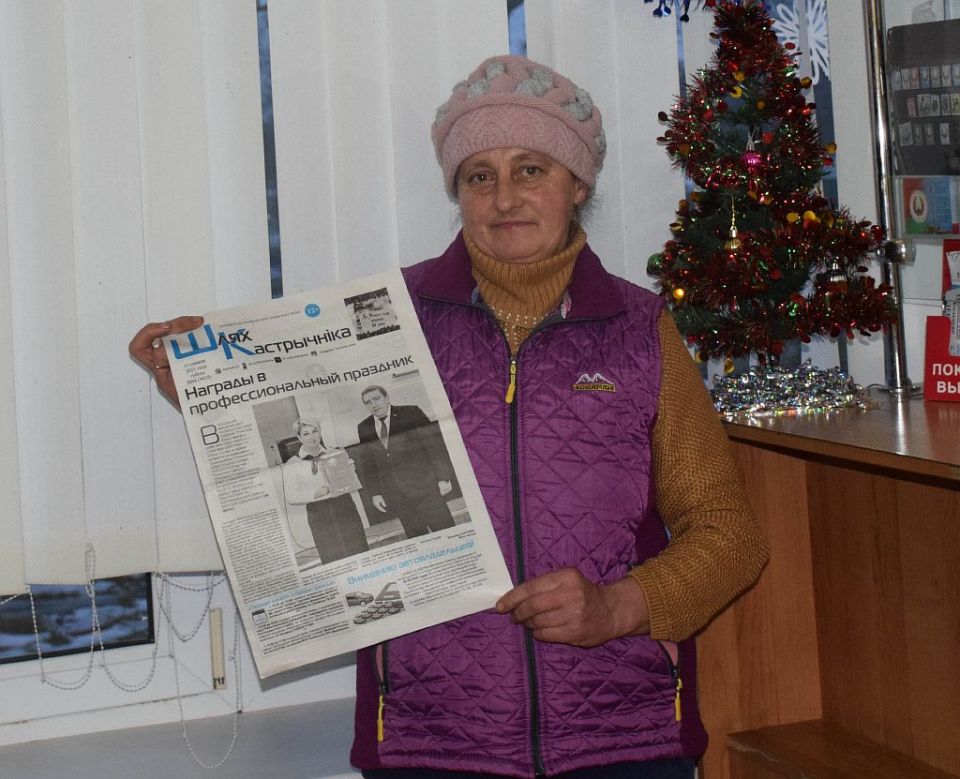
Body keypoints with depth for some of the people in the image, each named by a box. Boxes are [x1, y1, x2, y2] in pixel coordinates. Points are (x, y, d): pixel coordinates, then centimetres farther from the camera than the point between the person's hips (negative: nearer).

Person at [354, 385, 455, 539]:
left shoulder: (411, 414, 0)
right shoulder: (363, 428, 10)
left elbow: (435, 444, -2)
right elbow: (367, 464, 14)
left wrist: (443, 478, -8)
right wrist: (374, 493, 5)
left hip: (424, 486, -3)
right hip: (396, 496, 3)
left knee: (444, 531, -5)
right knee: (416, 537, 1)